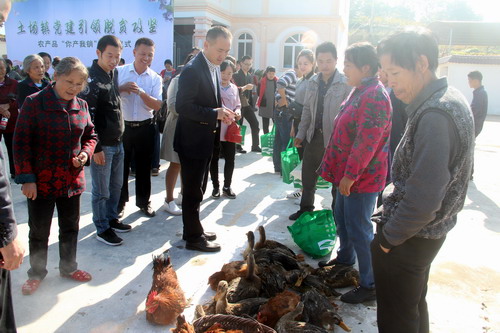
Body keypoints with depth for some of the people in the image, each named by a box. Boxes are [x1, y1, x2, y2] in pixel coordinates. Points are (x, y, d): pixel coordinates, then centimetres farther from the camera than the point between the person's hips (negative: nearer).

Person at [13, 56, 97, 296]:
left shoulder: (81, 106, 0)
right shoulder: (34, 103, -12)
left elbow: (90, 135, 12)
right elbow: (21, 142, -11)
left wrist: (85, 152, -9)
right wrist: (26, 178, -14)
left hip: (72, 180, 4)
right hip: (41, 181, -4)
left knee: (70, 227, 17)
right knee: (39, 231, 12)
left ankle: (68, 267, 37)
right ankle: (36, 273, 32)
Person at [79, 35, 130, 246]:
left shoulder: (113, 74, 10)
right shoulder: (92, 80, -15)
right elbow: (87, 117, -18)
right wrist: (96, 148, -18)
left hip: (117, 142, 8)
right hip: (102, 145, -8)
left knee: (116, 186, 17)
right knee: (101, 190, 3)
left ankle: (112, 219, 33)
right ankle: (102, 229, 17)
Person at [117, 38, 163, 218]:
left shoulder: (155, 78, 1)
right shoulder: (119, 72, -1)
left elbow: (157, 105, -10)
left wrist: (141, 92, -24)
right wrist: (122, 88, -20)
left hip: (145, 128, 1)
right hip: (122, 126, -1)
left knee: (144, 167, 11)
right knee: (121, 166, 9)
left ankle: (143, 202, 27)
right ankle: (119, 203, 25)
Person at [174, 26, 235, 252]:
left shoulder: (214, 68, 10)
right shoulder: (192, 70, -19)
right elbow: (182, 106, -24)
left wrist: (221, 112, 0)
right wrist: (214, 114, -24)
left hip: (206, 140, 9)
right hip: (192, 141, -9)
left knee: (197, 190, 19)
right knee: (193, 192, 3)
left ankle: (193, 230, 34)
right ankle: (193, 237, 17)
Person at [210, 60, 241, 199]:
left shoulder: (234, 88, 10)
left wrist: (238, 111, -4)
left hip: (230, 128, 4)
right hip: (214, 127, -4)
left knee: (230, 158, 7)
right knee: (214, 158, 8)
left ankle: (227, 187, 21)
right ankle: (216, 186, 21)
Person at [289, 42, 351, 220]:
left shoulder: (346, 84, -13)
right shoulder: (313, 82, 6)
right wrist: (300, 134, 12)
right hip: (314, 136, 6)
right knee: (308, 177, 16)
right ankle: (305, 209, 35)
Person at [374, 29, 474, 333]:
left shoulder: (434, 116, -27)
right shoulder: (451, 99, 5)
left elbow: (424, 199, -29)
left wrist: (389, 236, -16)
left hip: (408, 239, -9)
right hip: (427, 231, 10)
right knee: (414, 306, 27)